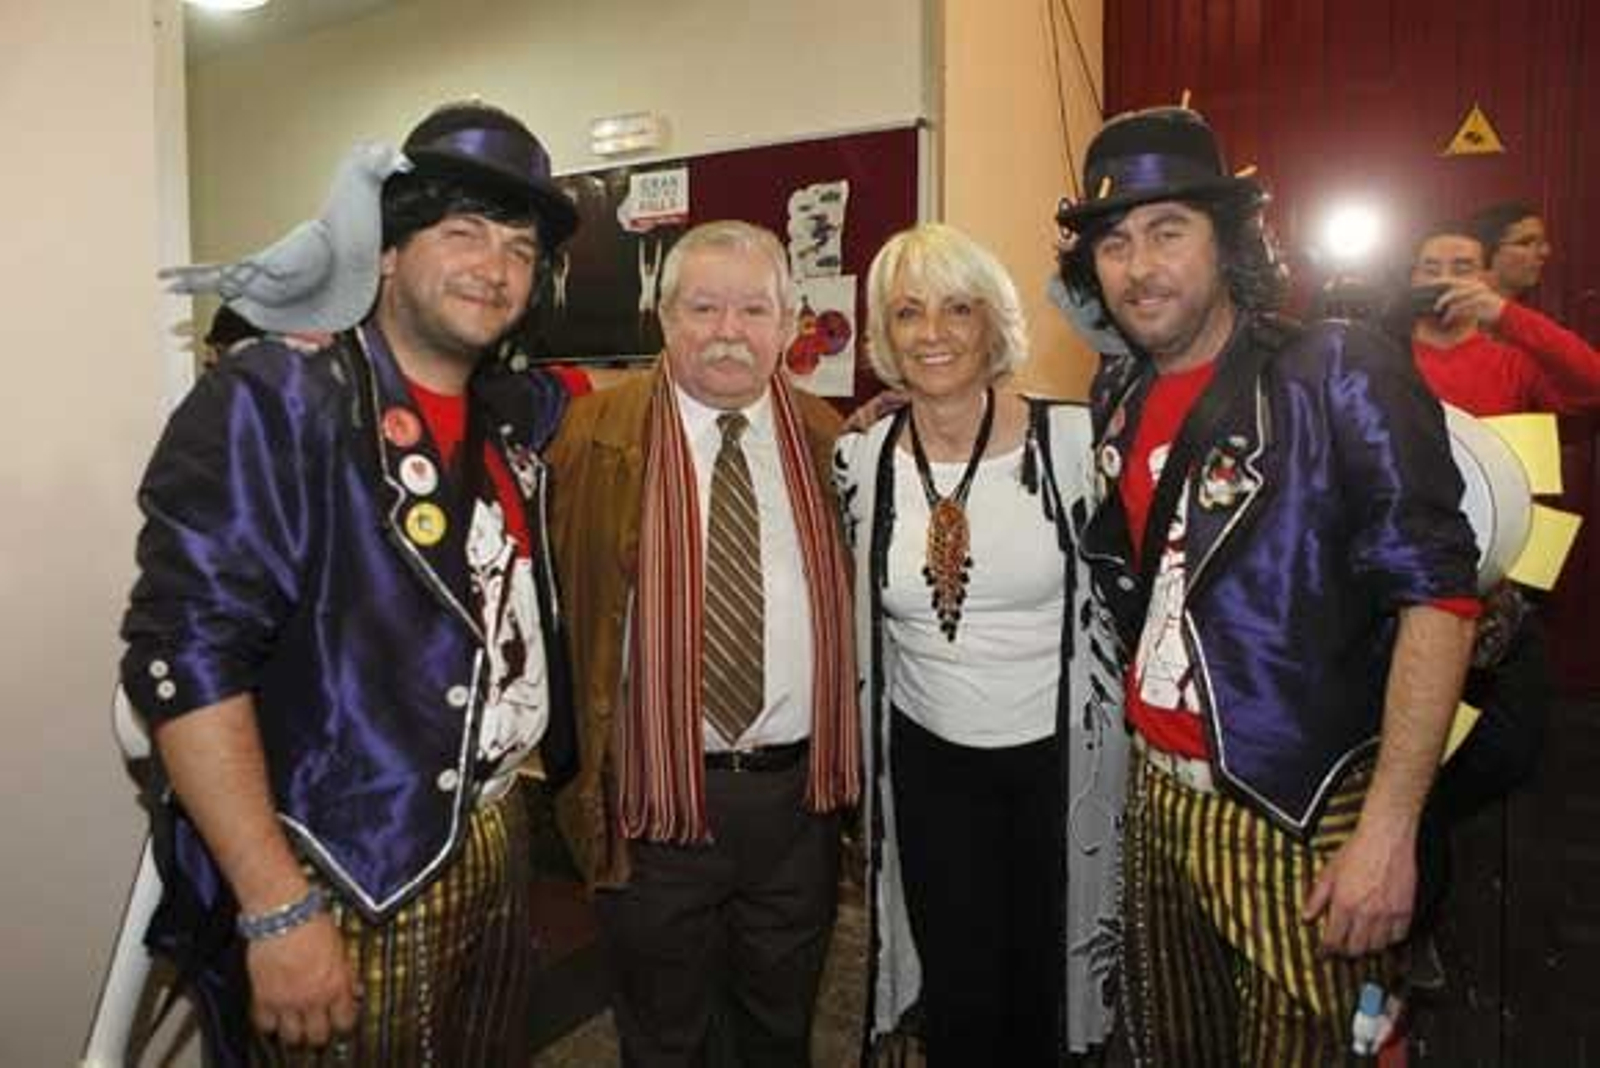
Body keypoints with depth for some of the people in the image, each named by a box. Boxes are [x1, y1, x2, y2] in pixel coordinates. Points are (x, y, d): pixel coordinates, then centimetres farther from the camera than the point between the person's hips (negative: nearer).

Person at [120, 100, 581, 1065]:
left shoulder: (513, 419, 5)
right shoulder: (275, 402, -14)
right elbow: (185, 656, -20)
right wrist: (277, 908, -21)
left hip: (500, 853, 7)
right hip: (345, 891, -6)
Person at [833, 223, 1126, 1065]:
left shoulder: (1074, 438, -13)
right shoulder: (859, 458, -6)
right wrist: (854, 758, 11)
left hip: (1061, 754, -1)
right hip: (929, 761, 2)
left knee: (1046, 981, 17)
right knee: (959, 997, 13)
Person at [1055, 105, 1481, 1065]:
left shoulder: (1338, 373, -13)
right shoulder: (1121, 397, 4)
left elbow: (1438, 598, -18)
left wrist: (1388, 832, -20)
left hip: (1303, 824, -5)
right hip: (1157, 797, 6)